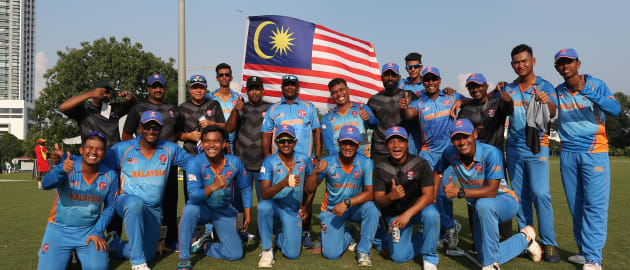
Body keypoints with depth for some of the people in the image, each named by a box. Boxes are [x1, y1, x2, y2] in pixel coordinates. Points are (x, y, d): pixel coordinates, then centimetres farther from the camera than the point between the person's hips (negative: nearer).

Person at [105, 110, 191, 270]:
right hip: (127, 201, -3)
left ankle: (114, 243, 34)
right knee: (136, 203, -41)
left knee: (148, 255, 6)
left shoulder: (171, 149, 0)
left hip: (154, 209, 3)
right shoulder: (122, 149, -3)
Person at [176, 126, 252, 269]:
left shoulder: (235, 162, -12)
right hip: (202, 208, -2)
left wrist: (247, 215, 1)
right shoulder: (195, 163, -21)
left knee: (236, 254, -8)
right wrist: (213, 187, -50)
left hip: (224, 211, 2)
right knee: (189, 209, -39)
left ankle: (205, 246, 21)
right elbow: (193, 195, -31)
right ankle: (184, 258, -21)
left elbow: (245, 188, 2)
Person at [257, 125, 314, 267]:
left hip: (294, 211, 2)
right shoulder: (269, 162, -17)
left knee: (292, 254, -5)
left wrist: (306, 206, 5)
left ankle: (279, 236, 31)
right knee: (263, 206, -38)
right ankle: (267, 250, -15)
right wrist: (284, 183, -44)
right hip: (275, 206, -2)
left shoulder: (304, 159, -7)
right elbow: (264, 194, -28)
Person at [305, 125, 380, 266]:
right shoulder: (327, 163, -14)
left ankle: (363, 251, -12)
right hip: (332, 210, 0)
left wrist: (347, 203, -32)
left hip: (355, 207, 0)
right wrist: (316, 172, -31)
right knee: (331, 253, -14)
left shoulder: (366, 163, -14)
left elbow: (370, 192, -20)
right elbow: (309, 190, -12)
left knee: (371, 207, -34)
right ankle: (347, 236, 22)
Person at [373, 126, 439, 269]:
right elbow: (379, 201, -11)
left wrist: (408, 214, -30)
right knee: (400, 257, -9)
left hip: (418, 207, -1)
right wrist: (391, 196, -35)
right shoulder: (380, 169, -9)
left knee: (431, 214, -35)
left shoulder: (420, 163, -13)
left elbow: (428, 195, -17)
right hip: (394, 213, 1)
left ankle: (430, 258, -11)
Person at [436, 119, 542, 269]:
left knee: (483, 204, -42)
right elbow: (437, 171, 9)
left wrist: (459, 192, -34)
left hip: (505, 201, -5)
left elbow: (491, 191, -31)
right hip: (481, 211, 6)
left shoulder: (491, 153, -26)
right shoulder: (450, 153, -11)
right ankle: (524, 239, 30)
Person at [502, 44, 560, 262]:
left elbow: (552, 113, -19)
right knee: (520, 196, 7)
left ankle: (549, 244, -4)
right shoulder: (509, 89, 9)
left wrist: (547, 101, -39)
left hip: (537, 148, -4)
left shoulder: (545, 86, -2)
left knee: (540, 193, -12)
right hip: (514, 148, 4)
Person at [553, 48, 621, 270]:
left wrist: (588, 92, -27)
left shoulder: (596, 85, 0)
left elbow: (615, 109, -13)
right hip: (568, 154, 4)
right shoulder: (557, 91, 10)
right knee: (576, 207, 7)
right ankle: (584, 252, 18)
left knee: (594, 206, -8)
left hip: (594, 152, -3)